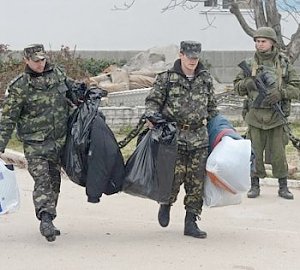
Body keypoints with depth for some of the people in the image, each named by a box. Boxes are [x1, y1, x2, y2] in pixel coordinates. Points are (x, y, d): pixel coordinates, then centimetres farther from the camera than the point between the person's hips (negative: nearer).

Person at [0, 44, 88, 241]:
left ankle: (47, 220, 21)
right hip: (35, 143, -5)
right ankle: (46, 219, -26)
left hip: (59, 141, 5)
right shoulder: (19, 87, -9)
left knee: (54, 181, 11)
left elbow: (69, 86, 27)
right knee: (42, 180, -17)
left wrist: (77, 89, 4)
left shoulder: (57, 74, 5)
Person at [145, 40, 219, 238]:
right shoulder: (167, 78, 1)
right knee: (175, 176, -8)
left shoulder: (205, 79, 12)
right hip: (174, 135, -3)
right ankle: (166, 204, 25)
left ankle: (191, 222, 10)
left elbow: (211, 107, 21)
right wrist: (151, 117, -16)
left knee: (196, 181, 1)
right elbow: (153, 101, 2)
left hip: (199, 137, 3)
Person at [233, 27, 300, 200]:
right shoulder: (250, 64, 4)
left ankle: (283, 187, 15)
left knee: (278, 153, 3)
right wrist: (248, 83, -11)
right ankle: (255, 186, 17)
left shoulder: (284, 64, 2)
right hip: (255, 115, 1)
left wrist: (280, 92, -16)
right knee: (255, 153, 6)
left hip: (277, 116, -1)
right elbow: (237, 87, 10)